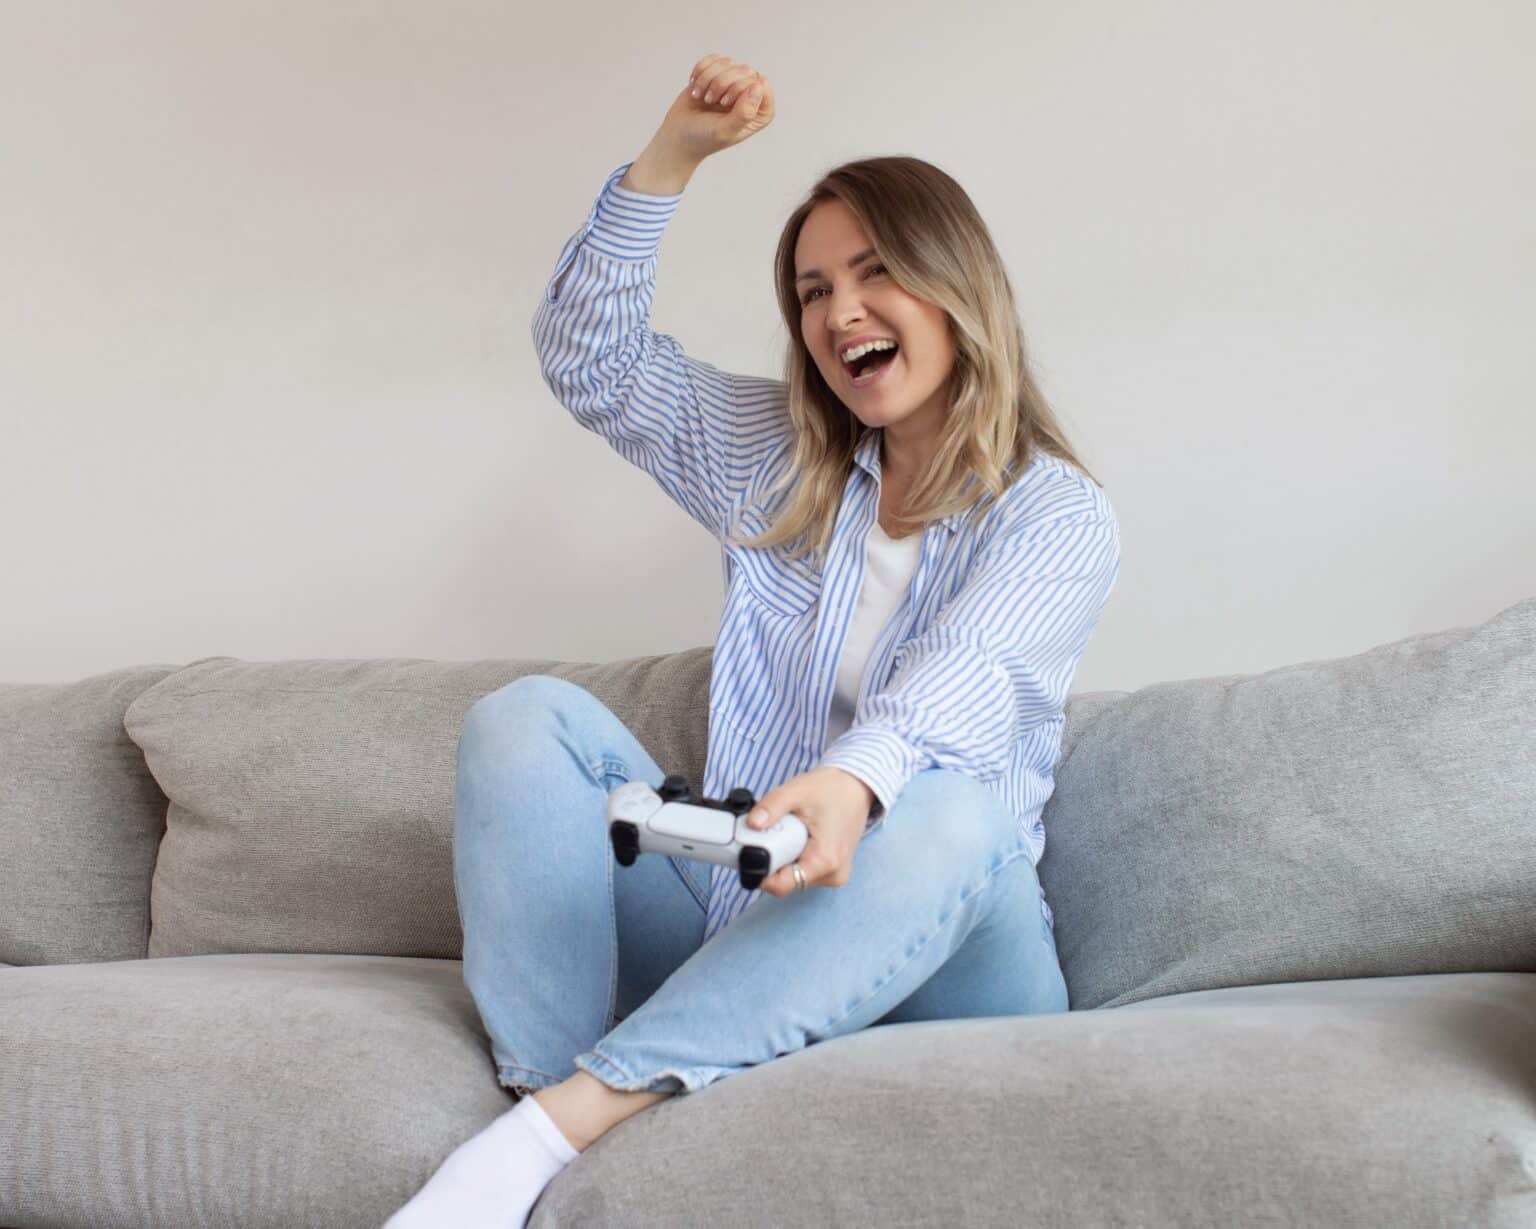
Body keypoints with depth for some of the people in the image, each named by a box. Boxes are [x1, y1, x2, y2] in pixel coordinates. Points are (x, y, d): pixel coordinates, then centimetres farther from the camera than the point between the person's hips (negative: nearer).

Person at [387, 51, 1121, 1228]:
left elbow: (961, 683, -21)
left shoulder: (1060, 516, 0)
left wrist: (855, 781, -43)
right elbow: (589, 354, 13)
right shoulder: (779, 459, 16)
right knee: (529, 716, -17)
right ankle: (542, 1135, -35)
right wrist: (674, 154, 3)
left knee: (952, 814, -38)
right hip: (733, 918, 4)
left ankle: (555, 1124, -42)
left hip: (942, 958, -3)